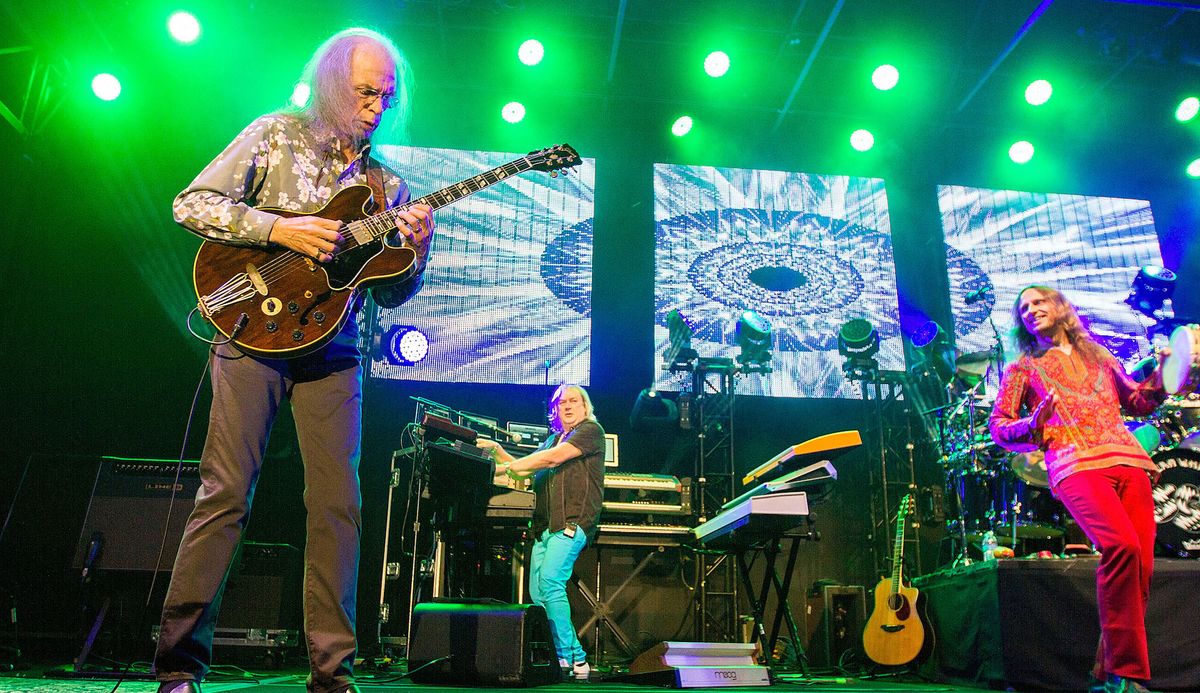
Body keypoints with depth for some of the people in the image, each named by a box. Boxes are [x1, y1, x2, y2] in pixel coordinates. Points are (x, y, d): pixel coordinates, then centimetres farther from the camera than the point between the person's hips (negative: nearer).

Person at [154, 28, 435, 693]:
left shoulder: (387, 184, 14)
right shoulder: (277, 134, 6)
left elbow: (387, 294, 11)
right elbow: (192, 203, -2)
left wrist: (415, 255, -10)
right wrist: (279, 228, -15)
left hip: (331, 349, 3)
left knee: (337, 505, -2)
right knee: (225, 493, -5)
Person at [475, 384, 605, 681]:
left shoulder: (591, 430, 0)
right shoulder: (553, 439, 27)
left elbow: (553, 458, -11)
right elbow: (523, 471, 24)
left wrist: (504, 467, -10)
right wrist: (497, 451, 10)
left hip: (572, 522, -9)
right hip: (545, 526, 9)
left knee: (550, 582, -21)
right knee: (537, 594, 3)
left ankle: (567, 657, -16)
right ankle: (575, 658, 7)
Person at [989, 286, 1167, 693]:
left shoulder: (1097, 355, 28)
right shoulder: (1022, 368, 17)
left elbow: (1137, 403, 27)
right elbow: (998, 427, 11)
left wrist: (1158, 379, 7)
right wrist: (1032, 427, -9)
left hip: (1128, 460, 4)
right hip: (1075, 464, -4)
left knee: (1140, 563, -8)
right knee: (1121, 545, -27)